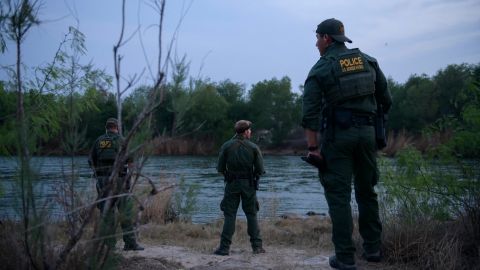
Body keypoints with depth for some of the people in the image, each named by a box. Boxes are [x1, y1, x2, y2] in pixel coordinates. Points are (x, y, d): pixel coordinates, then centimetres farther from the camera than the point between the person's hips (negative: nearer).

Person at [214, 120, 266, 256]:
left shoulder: (226, 146, -2)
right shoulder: (253, 147, -4)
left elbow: (220, 168, -3)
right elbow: (260, 170, -5)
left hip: (232, 184, 0)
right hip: (248, 184, 0)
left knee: (229, 215, 3)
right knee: (252, 215, 10)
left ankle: (225, 247, -1)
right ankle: (257, 246, 10)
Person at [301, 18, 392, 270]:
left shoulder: (320, 69, -5)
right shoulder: (368, 61, 9)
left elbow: (310, 112, -12)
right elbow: (386, 99, 10)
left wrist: (312, 147, -9)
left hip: (337, 135, -4)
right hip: (366, 133, 5)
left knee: (338, 195, 0)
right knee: (367, 191, 17)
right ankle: (373, 248, 22)